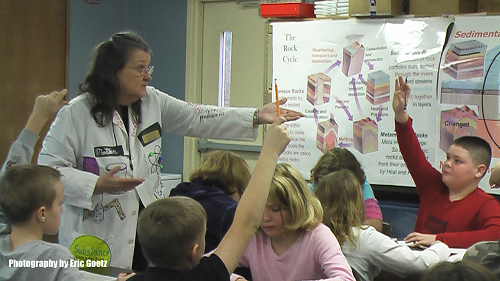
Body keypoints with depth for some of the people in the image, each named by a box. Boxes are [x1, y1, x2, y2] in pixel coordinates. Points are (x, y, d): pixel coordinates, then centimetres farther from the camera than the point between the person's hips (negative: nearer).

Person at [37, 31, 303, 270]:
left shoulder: (153, 102, 7)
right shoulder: (75, 114, -11)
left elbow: (197, 119, 7)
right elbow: (47, 168, -12)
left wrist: (257, 117, 1)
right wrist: (96, 184, -24)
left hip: (150, 231, 5)